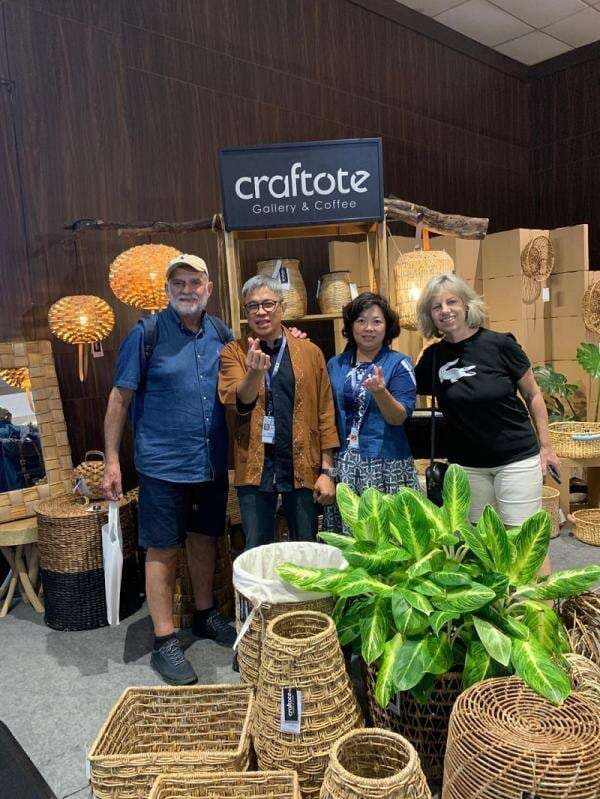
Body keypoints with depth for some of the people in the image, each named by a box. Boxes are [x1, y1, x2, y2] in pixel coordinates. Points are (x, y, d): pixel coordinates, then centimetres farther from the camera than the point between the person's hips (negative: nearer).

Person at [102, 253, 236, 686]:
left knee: (205, 539, 17)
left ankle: (205, 615, 37)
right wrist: (112, 460, -9)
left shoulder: (223, 334, 4)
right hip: (163, 465, -4)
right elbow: (120, 398, -6)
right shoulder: (147, 334, -8)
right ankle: (165, 641, 19)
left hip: (212, 463, 4)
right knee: (163, 550, 5)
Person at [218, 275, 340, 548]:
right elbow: (237, 402, -12)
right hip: (255, 466, 0)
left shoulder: (310, 352, 3)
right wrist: (255, 371, -32)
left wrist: (327, 470, -1)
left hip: (303, 466, 1)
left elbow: (325, 415, 2)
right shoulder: (233, 352, 3)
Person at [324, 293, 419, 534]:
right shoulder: (335, 365, 10)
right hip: (342, 466, 3)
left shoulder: (399, 364, 0)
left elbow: (399, 418, -9)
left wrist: (380, 392, -25)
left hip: (386, 467, -3)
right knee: (344, 541, 3)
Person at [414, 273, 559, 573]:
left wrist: (545, 446, 0)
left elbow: (532, 395, -1)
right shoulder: (433, 356, 0)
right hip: (467, 465, 4)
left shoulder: (499, 344, -10)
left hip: (517, 458, -3)